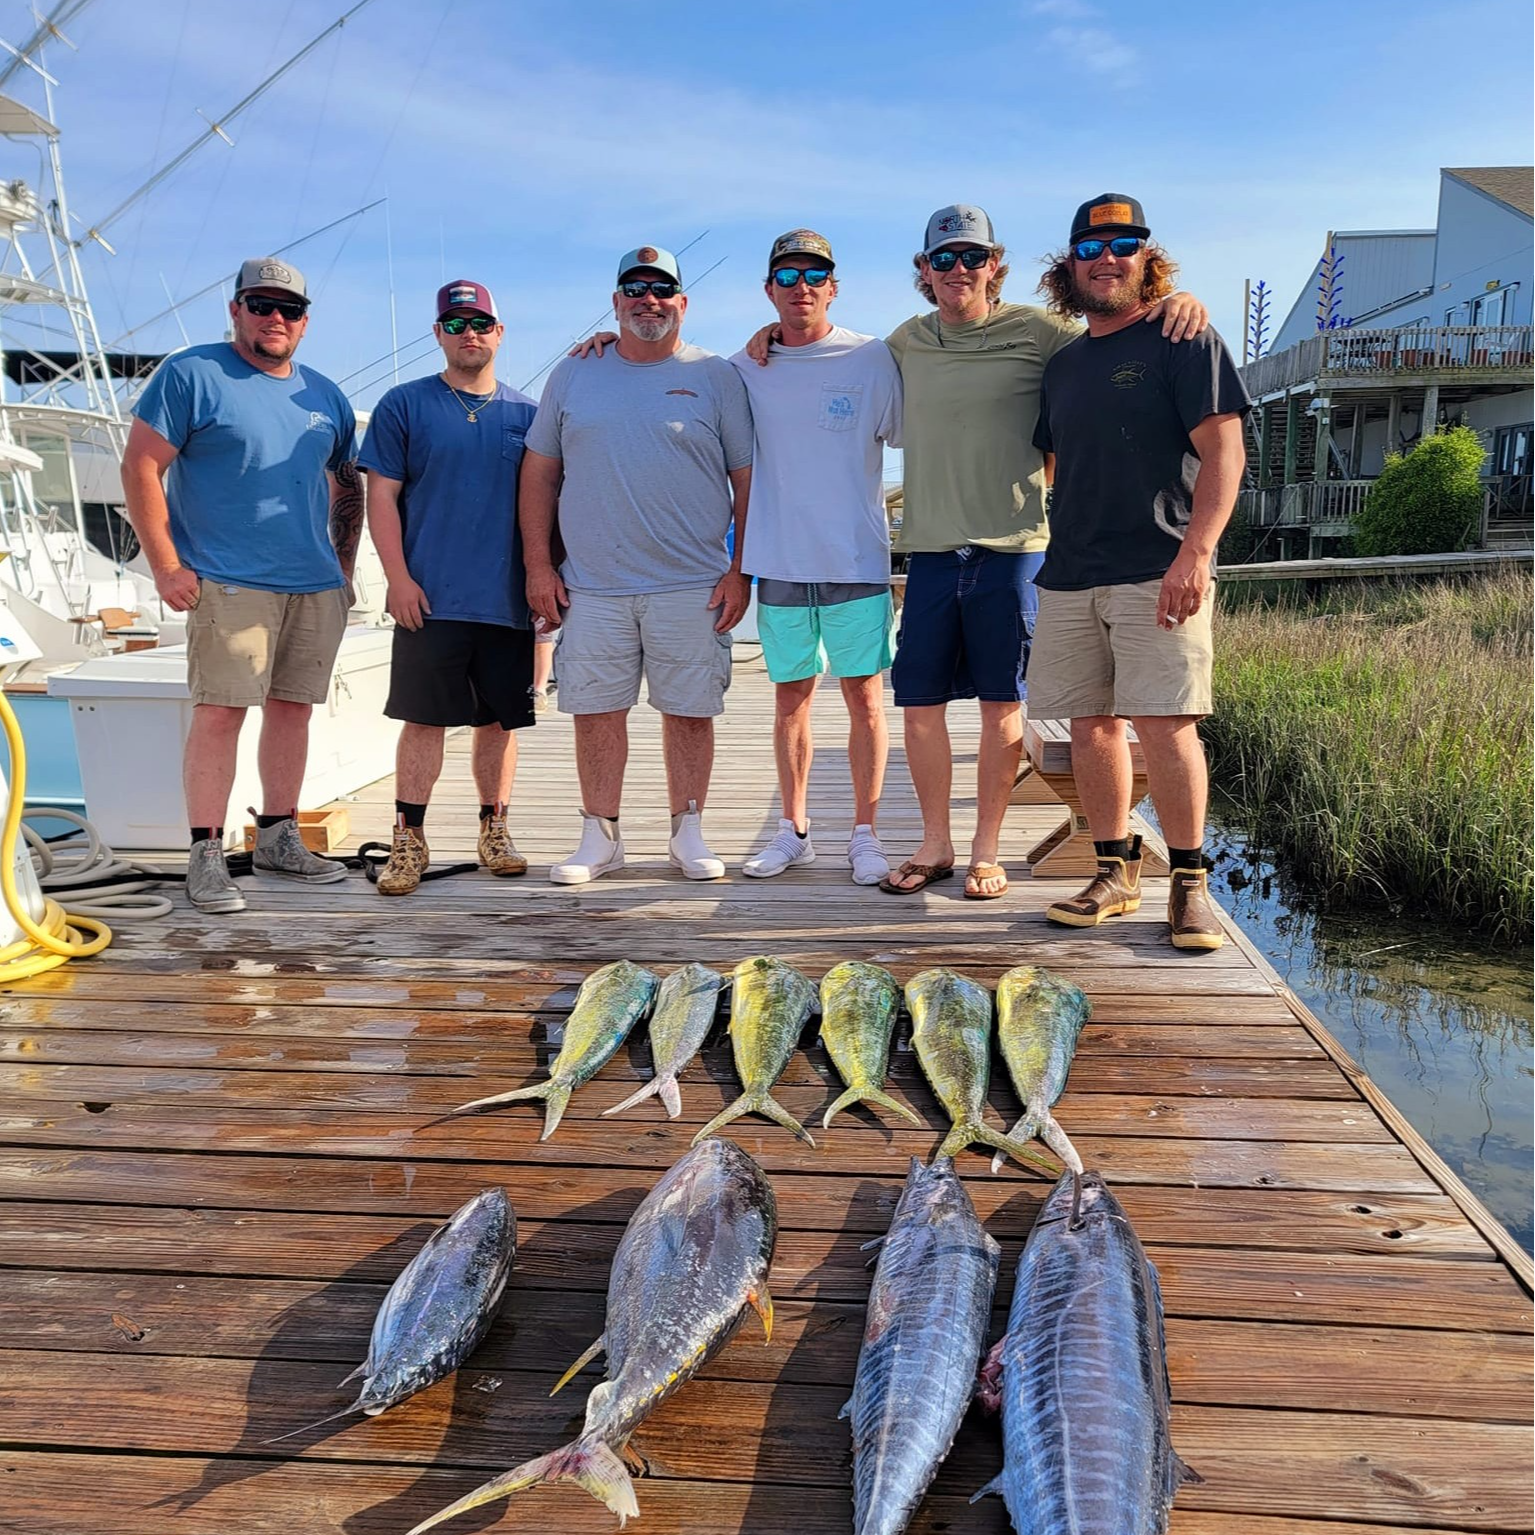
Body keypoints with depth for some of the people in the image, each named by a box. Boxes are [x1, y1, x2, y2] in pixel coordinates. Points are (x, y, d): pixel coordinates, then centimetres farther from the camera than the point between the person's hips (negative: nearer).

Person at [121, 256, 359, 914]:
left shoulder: (325, 396, 16)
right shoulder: (190, 374, -1)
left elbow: (348, 490, 24)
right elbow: (140, 468, -5)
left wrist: (344, 568, 15)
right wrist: (166, 566, -12)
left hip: (317, 588, 6)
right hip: (229, 583, -5)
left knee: (293, 708, 9)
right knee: (220, 711, -8)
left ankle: (278, 838, 20)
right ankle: (206, 855, -2)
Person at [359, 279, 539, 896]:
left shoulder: (525, 413, 12)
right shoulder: (405, 404, 5)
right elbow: (382, 497, 1)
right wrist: (399, 578, -8)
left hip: (509, 601, 3)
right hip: (430, 600, -2)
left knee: (500, 719, 8)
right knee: (424, 719, -1)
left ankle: (494, 831, 21)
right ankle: (409, 841, 8)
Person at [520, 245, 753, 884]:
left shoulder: (716, 377, 6)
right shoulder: (574, 375, 12)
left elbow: (748, 479, 4)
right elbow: (540, 473, 12)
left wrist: (740, 570, -4)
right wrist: (538, 565, 4)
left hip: (692, 587, -1)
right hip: (591, 587, 2)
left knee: (689, 711, 3)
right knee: (596, 710, 4)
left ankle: (687, 833, 18)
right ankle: (600, 837, 17)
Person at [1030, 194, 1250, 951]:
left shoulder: (1183, 342, 2)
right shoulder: (1063, 364, 19)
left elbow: (1223, 452, -8)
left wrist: (1194, 553, -20)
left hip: (1157, 572, -5)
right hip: (1069, 577, 6)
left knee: (1164, 723, -11)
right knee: (1090, 725, 6)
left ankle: (1190, 883, 3)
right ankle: (1115, 874, 17)